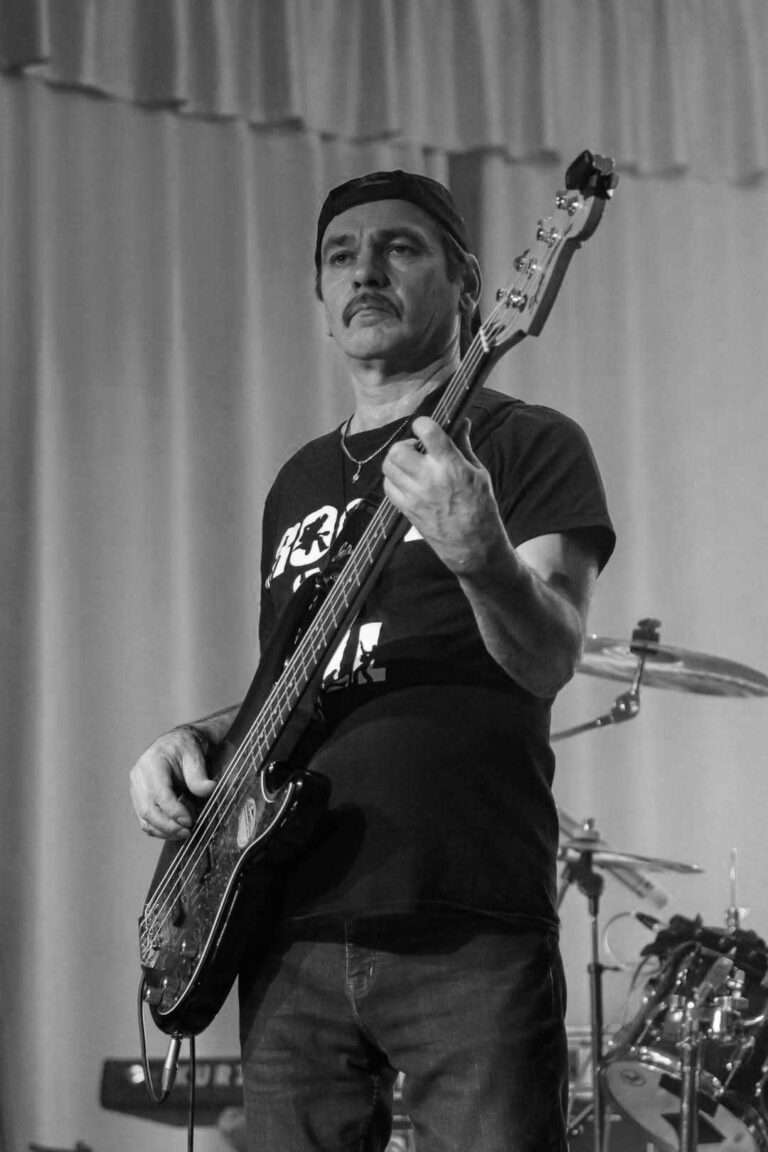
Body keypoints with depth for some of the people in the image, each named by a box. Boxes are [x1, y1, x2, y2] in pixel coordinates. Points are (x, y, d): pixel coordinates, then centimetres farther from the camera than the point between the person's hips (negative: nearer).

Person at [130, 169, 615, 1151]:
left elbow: (547, 663, -11)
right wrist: (193, 738, 9)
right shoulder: (300, 481, 22)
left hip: (469, 934, -5)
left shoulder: (528, 445, 3)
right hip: (293, 938, 6)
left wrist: (478, 554, -31)